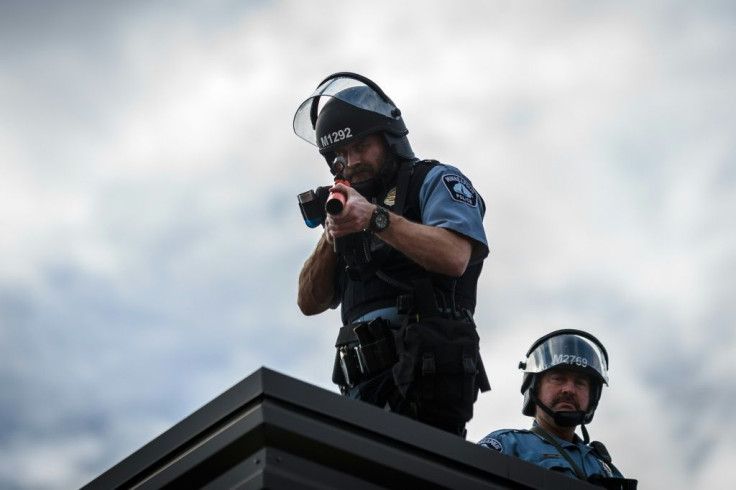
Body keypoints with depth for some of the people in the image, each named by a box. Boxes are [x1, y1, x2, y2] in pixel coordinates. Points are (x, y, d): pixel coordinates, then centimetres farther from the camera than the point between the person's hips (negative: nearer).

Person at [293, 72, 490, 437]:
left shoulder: (435, 182, 12)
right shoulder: (353, 211, 31)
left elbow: (455, 257, -10)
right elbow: (310, 303, 21)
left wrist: (376, 218, -17)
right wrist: (332, 237, 5)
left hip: (425, 367, -6)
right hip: (366, 377, 6)